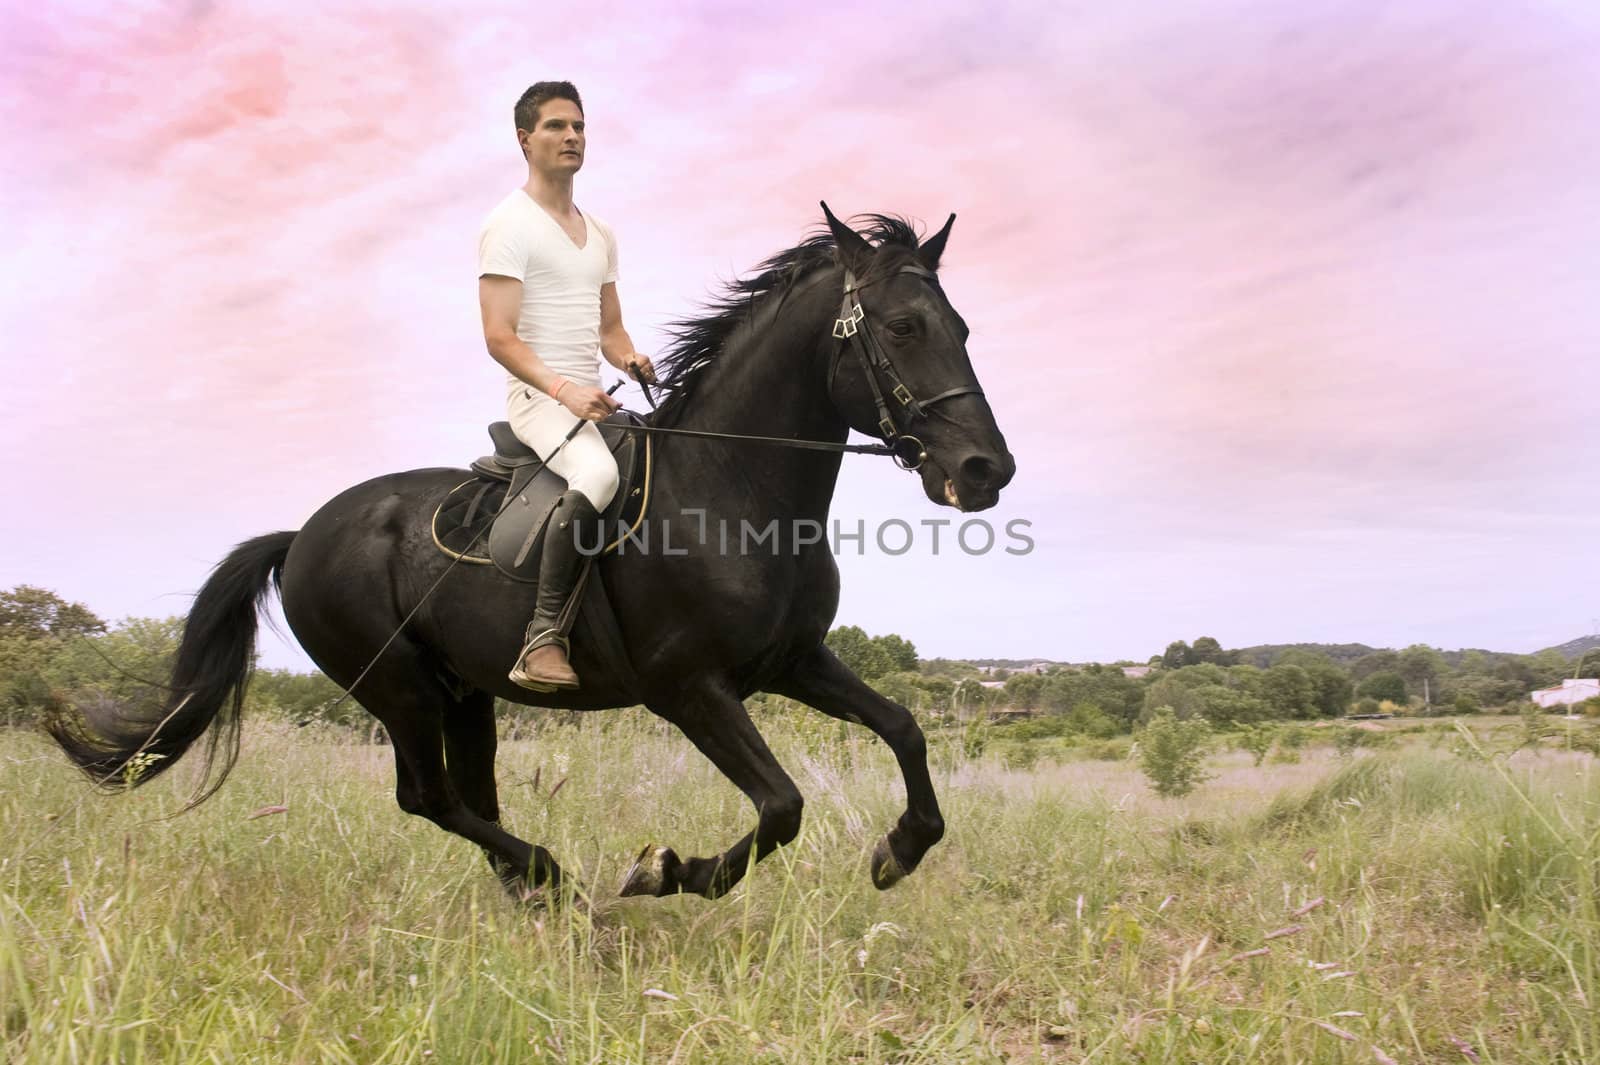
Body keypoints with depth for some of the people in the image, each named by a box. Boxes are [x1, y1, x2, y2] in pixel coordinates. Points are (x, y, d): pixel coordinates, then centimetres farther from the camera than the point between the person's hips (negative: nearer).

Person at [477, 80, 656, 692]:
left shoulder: (599, 235, 21)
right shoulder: (509, 225, -4)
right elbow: (500, 337, -12)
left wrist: (631, 360, -1)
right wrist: (563, 390, -26)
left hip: (594, 401, 9)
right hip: (539, 397, -8)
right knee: (598, 474, -37)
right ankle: (543, 637, -33)